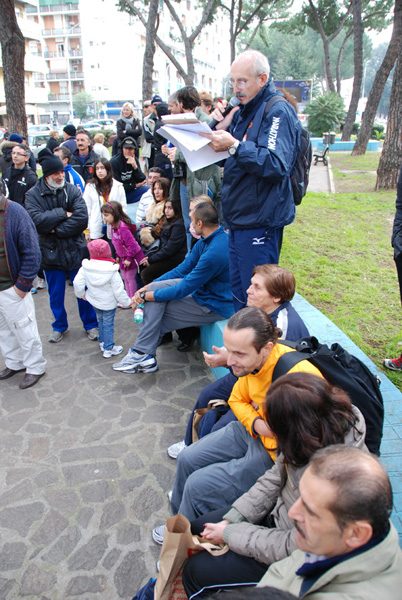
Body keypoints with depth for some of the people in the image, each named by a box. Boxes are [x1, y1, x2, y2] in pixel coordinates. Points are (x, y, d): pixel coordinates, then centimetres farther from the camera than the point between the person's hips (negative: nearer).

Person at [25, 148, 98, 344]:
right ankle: (59, 326, 34)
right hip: (50, 252, 1)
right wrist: (63, 213, -16)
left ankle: (91, 324, 27)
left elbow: (82, 218, -16)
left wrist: (56, 230, -17)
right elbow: (37, 220, -18)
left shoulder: (72, 190, -3)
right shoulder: (33, 195, -3)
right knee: (55, 295, 13)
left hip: (76, 250, 0)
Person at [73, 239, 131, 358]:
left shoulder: (85, 268, -13)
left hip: (93, 300, 5)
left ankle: (102, 342, 40)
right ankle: (108, 349, 16)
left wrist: (81, 294, 13)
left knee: (101, 320, 25)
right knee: (108, 324, 7)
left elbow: (77, 283, -7)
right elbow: (119, 291, -19)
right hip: (108, 303, -5)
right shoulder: (112, 272, -23)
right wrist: (127, 302, -5)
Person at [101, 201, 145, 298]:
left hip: (132, 257, -10)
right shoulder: (113, 226, 2)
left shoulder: (123, 228, -28)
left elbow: (132, 244, -30)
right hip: (124, 257, 10)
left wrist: (129, 258, -26)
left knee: (130, 278, 1)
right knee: (125, 278, 18)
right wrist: (118, 255, 15)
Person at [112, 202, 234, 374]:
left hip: (216, 306, -9)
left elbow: (183, 289, -24)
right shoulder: (204, 242, 4)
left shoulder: (215, 251, -28)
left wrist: (146, 296, -13)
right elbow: (181, 270, 6)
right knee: (156, 287, -2)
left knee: (155, 312, -9)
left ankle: (143, 354, 9)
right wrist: (147, 288, -4)